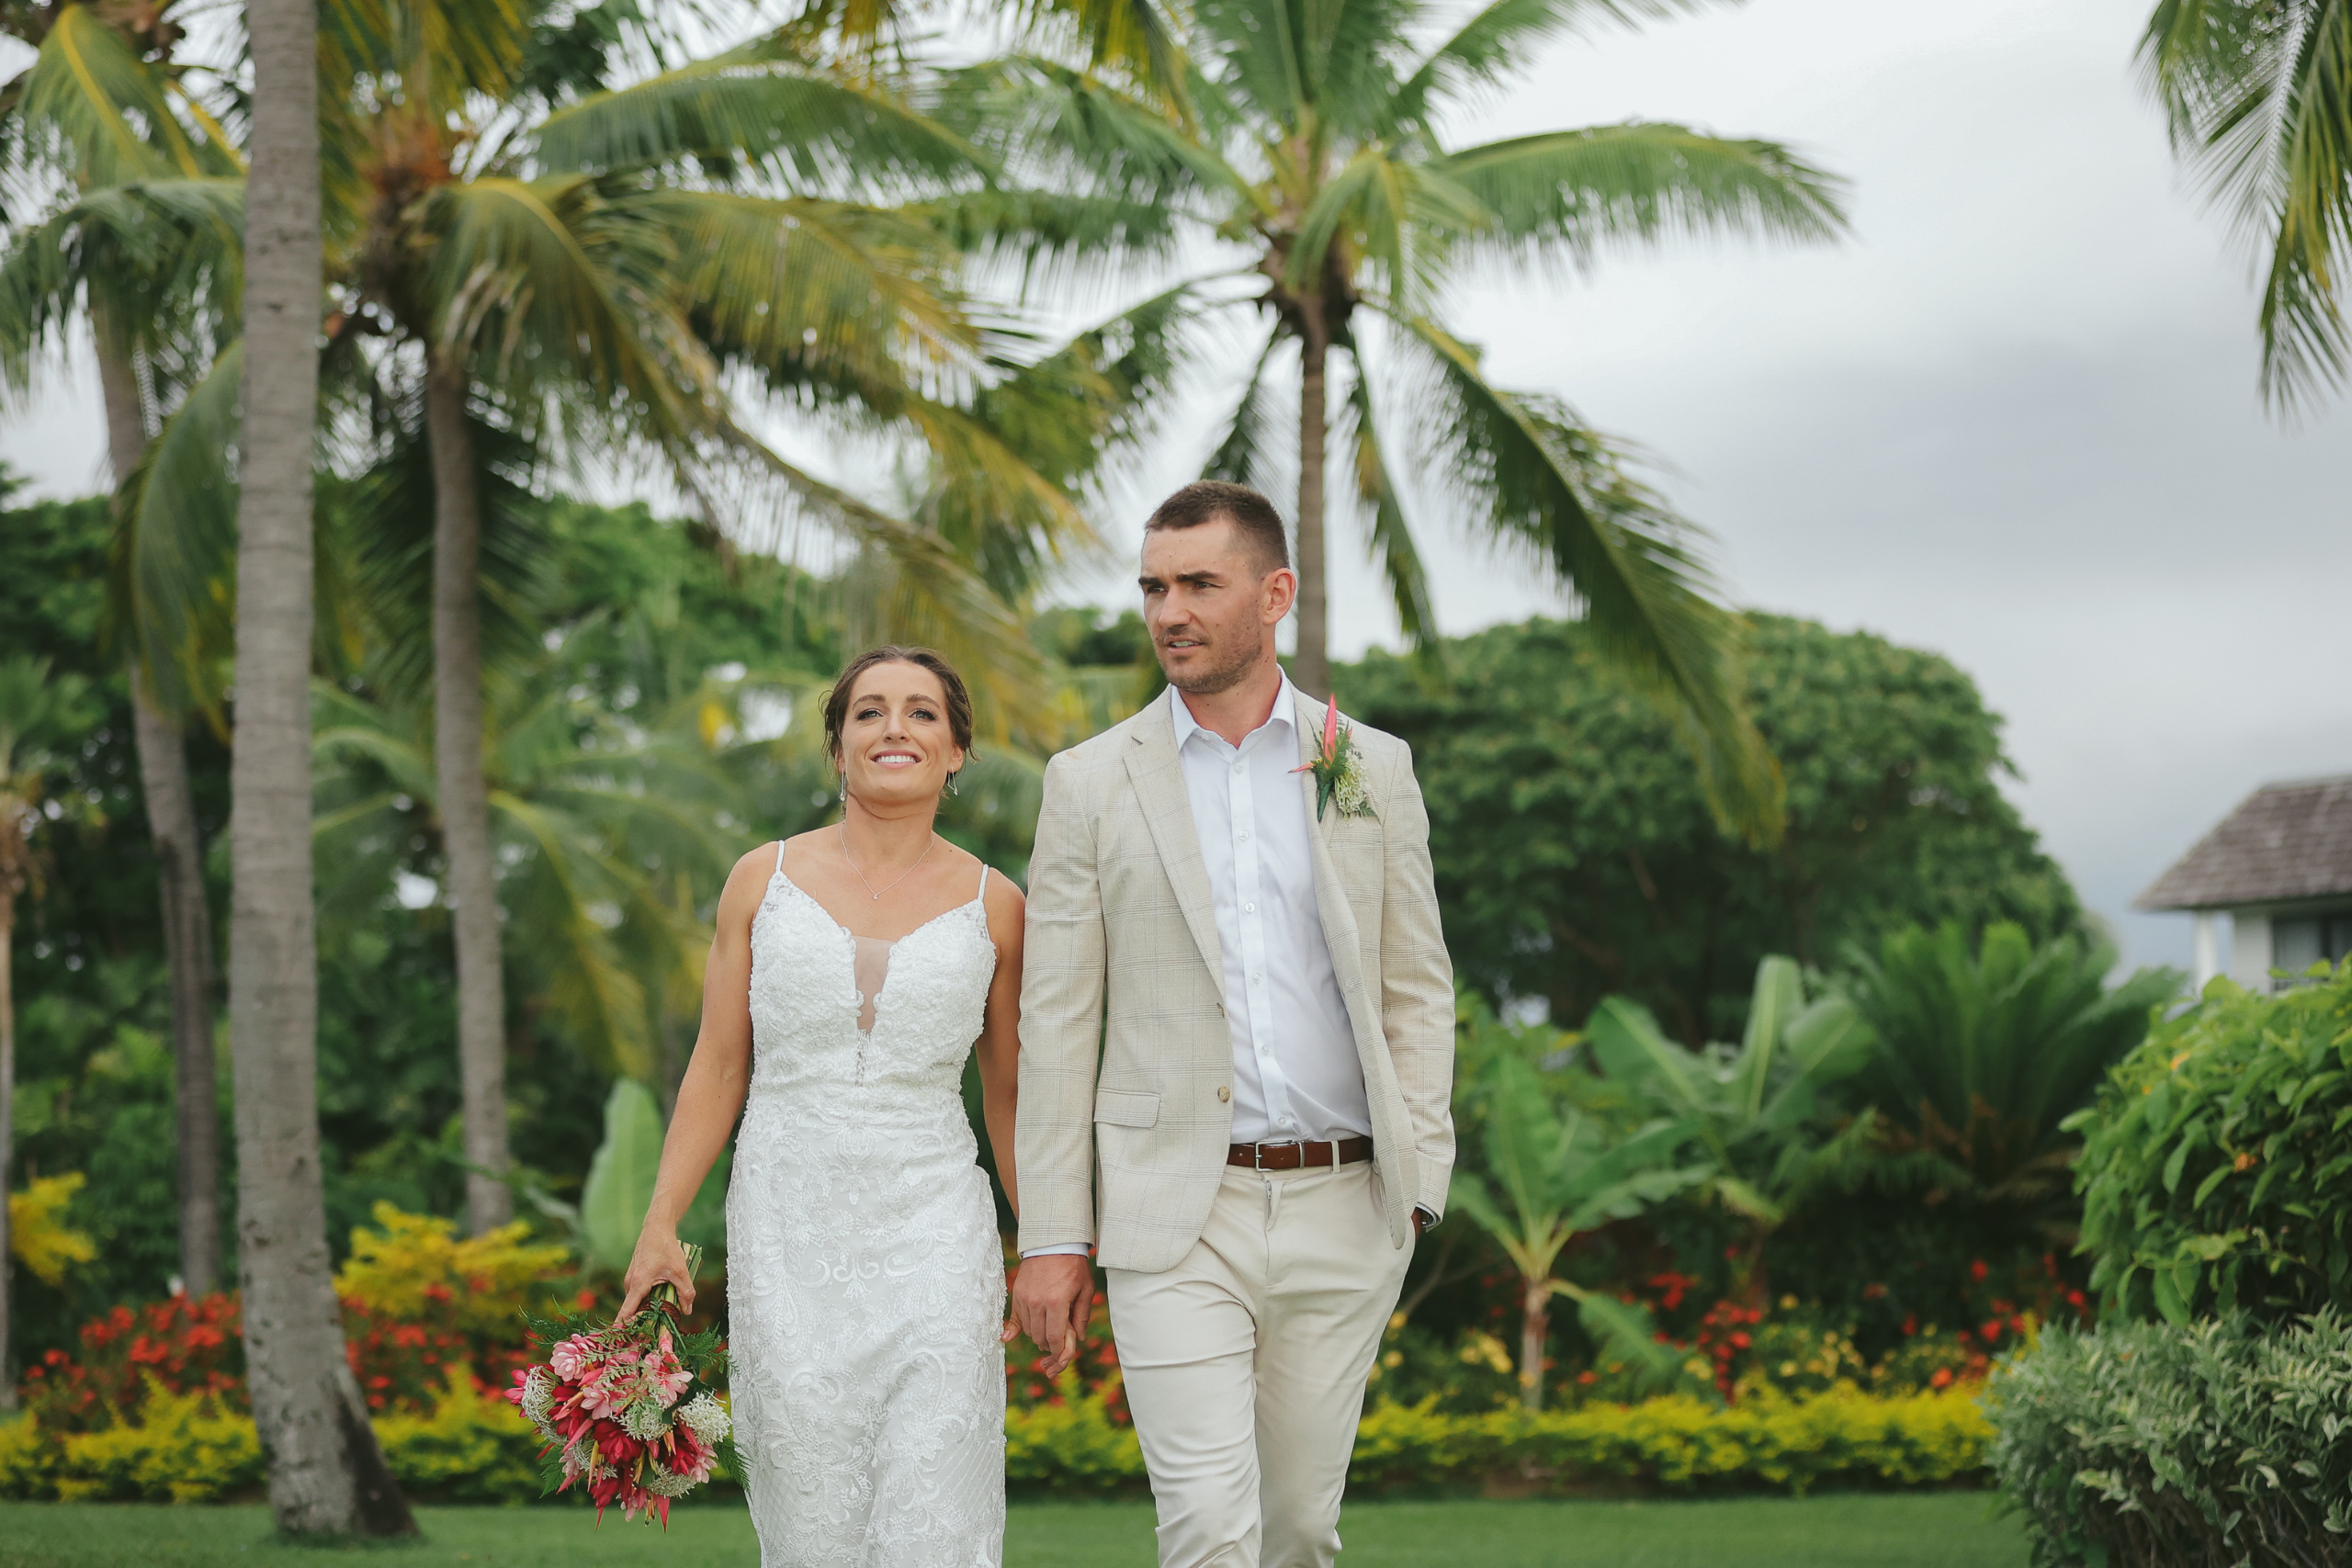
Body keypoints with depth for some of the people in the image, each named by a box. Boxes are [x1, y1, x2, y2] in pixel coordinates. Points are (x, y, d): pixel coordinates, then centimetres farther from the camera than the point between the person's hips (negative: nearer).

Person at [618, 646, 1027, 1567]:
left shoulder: (992, 906, 4)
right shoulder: (765, 880, 4)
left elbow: (1009, 1094, 11)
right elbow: (719, 1067, 7)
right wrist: (660, 1228, 1)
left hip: (932, 1240, 0)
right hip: (789, 1238, 1)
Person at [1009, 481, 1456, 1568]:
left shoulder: (1373, 768, 7)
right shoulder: (1091, 783, 2)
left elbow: (1417, 988, 8)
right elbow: (1056, 1021, 2)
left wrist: (1417, 1185, -2)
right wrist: (1049, 1237, -2)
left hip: (1341, 1207, 2)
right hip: (1176, 1218, -2)